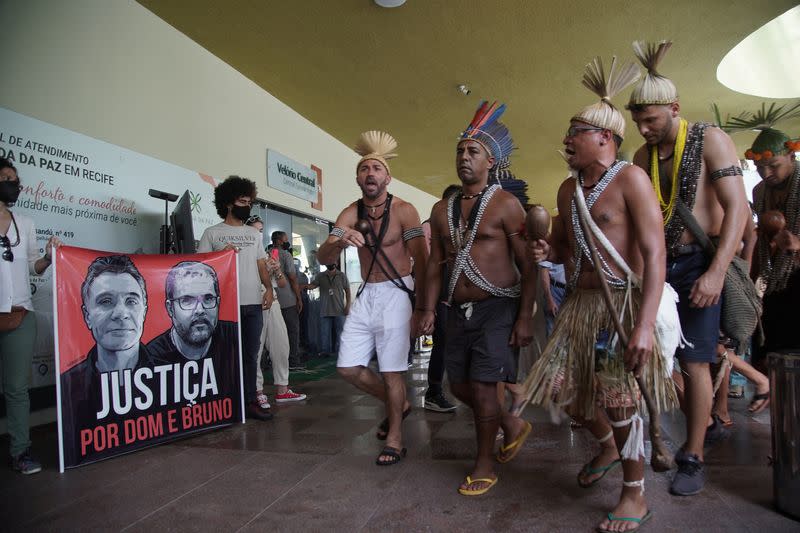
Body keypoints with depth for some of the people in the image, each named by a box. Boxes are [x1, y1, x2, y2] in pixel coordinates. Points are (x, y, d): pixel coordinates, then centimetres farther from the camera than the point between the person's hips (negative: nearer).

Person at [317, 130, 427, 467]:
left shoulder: (403, 211, -9)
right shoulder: (350, 214, 3)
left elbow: (421, 261, -9)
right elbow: (323, 257, -8)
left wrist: (420, 307, -12)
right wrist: (339, 241, -31)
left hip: (396, 294, -5)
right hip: (365, 295, 6)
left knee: (391, 370, -1)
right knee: (348, 368, 8)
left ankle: (394, 438, 19)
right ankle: (397, 404, 31)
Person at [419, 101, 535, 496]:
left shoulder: (506, 204, -7)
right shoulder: (442, 210, 10)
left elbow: (527, 265, -8)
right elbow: (436, 263, 13)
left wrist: (524, 317, -14)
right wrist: (429, 309, 6)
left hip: (497, 308, -6)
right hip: (459, 310, 6)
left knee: (483, 388, -4)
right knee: (460, 386, 12)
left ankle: (484, 466, 19)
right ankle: (513, 426, 38)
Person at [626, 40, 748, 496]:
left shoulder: (710, 141, -5)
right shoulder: (643, 156, 11)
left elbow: (738, 208, -13)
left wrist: (717, 271, -24)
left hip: (699, 263, -5)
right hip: (658, 264, 6)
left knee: (693, 361, -3)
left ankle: (694, 459, 13)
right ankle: (707, 423, 31)